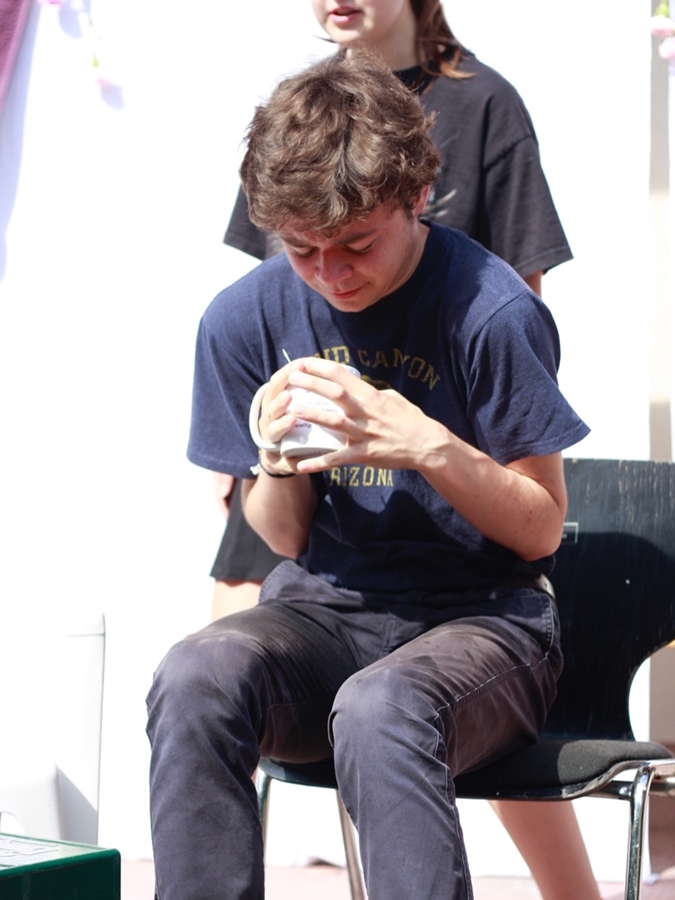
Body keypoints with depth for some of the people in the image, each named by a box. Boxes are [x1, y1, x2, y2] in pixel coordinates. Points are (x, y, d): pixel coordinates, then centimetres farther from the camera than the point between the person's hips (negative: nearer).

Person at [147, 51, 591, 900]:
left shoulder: (493, 312, -12)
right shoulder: (245, 318, 1)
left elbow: (540, 529, -4)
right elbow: (286, 538, 10)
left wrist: (426, 447, -21)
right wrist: (279, 465, -14)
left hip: (480, 616, -3)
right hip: (320, 608, 4)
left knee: (378, 710, -39)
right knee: (195, 677, -31)